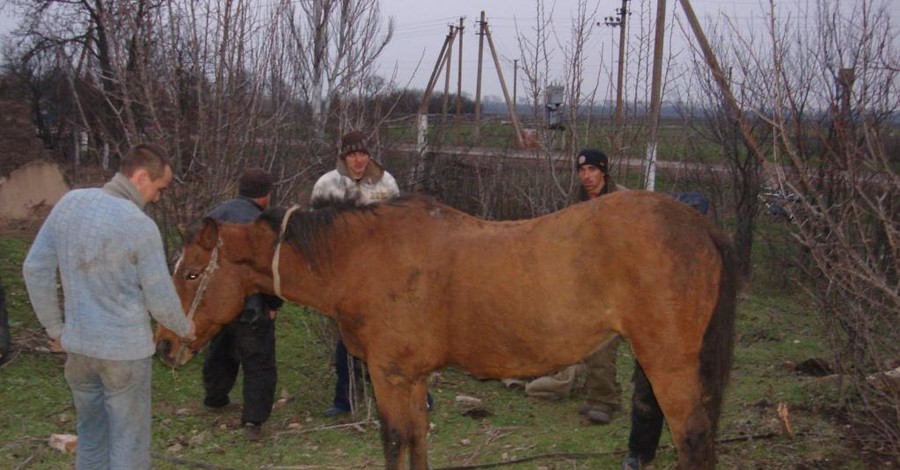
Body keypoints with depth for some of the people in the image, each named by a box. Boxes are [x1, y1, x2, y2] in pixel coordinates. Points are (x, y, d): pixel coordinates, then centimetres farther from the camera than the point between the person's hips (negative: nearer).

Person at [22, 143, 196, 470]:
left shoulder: (70, 203, -2)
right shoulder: (141, 226, -19)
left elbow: (35, 268, 3)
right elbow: (160, 299, -13)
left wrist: (54, 326, 12)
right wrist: (184, 328, 8)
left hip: (78, 345, 6)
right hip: (125, 349, -6)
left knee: (90, 435, 21)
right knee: (128, 440, 8)